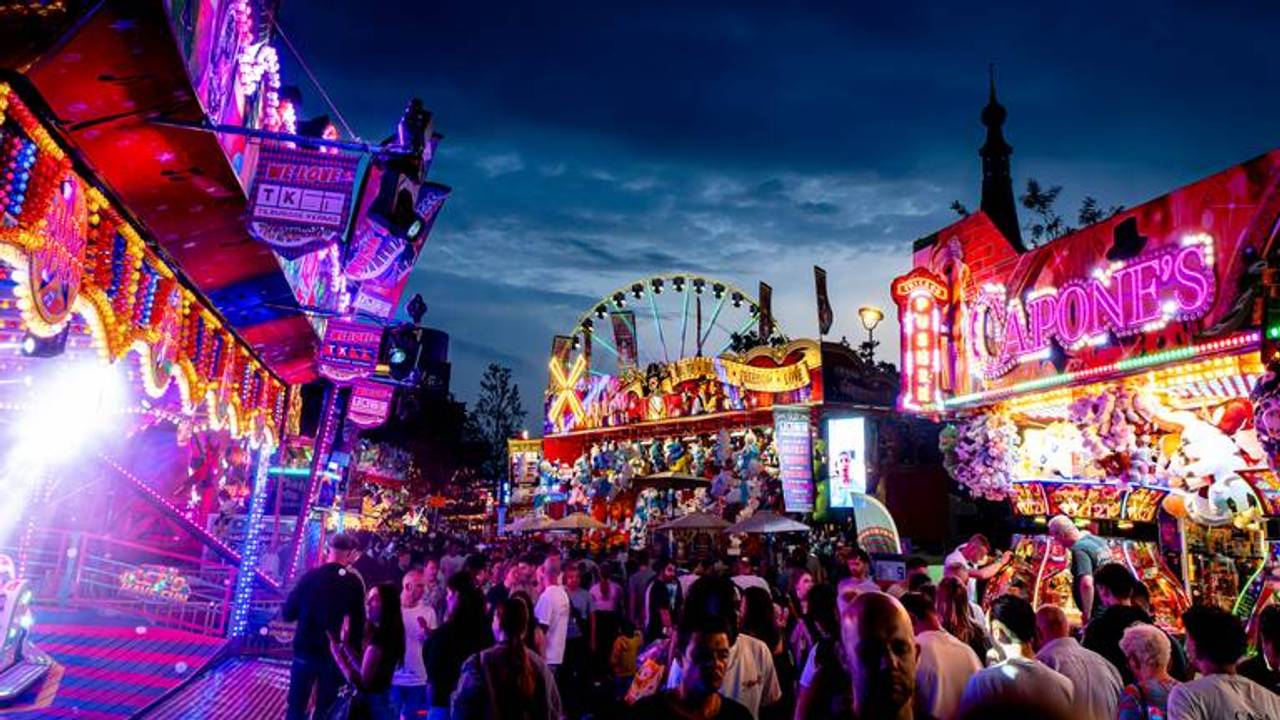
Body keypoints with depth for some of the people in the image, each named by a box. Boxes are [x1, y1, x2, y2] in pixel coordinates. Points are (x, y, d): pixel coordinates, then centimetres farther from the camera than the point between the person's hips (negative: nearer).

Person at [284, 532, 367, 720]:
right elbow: (359, 622, -5)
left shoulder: (310, 576, -7)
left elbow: (288, 613, -3)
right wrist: (353, 652, 8)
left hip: (305, 650, 0)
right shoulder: (354, 583, -9)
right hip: (335, 655, 0)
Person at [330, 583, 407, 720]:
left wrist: (337, 652, -17)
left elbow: (361, 681, -20)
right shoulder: (389, 635, 9)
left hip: (369, 707, -9)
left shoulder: (378, 640, -19)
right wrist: (346, 645, 10)